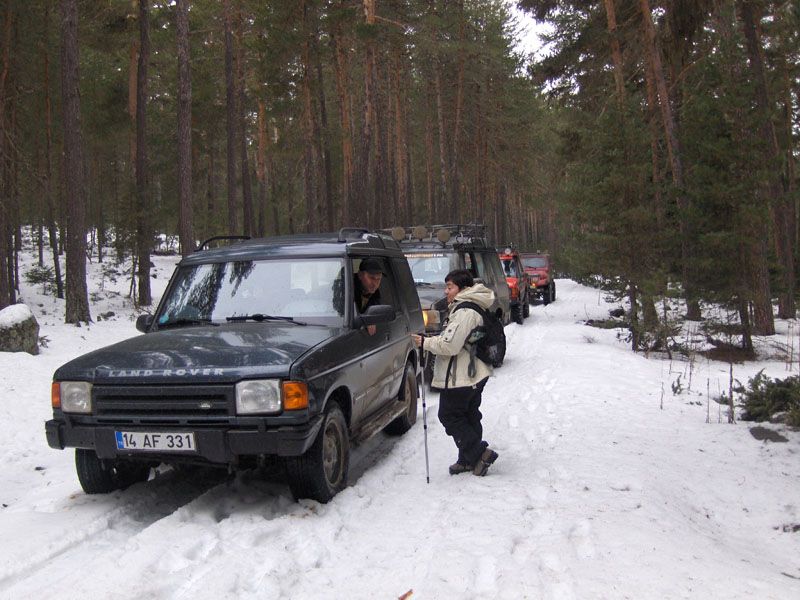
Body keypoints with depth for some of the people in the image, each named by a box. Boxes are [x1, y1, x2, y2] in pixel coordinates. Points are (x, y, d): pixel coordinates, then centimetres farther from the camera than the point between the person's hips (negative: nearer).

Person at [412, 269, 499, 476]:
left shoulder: (464, 312, -20)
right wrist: (430, 341, 14)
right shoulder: (474, 308, 15)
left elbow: (450, 345, -25)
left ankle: (480, 453, -4)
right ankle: (469, 459, 23)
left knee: (450, 416, -1)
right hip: (475, 375, 11)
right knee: (469, 416, 15)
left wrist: (425, 343, -14)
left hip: (460, 378, -11)